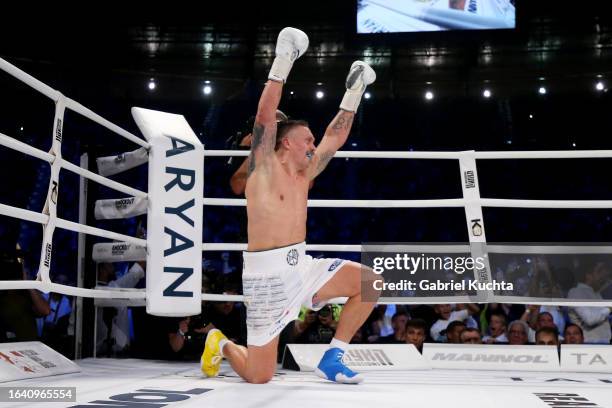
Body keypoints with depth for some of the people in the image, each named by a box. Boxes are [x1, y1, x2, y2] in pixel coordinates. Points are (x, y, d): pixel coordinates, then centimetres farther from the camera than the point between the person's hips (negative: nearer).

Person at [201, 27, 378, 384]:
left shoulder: (304, 174, 13)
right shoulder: (264, 164, -5)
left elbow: (335, 137, 18)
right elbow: (265, 116, -18)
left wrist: (354, 92, 17)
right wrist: (283, 62, -19)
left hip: (302, 267, 7)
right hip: (267, 275, -7)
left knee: (371, 282, -7)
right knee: (259, 377, -5)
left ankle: (332, 359, 5)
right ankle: (222, 344, 30)